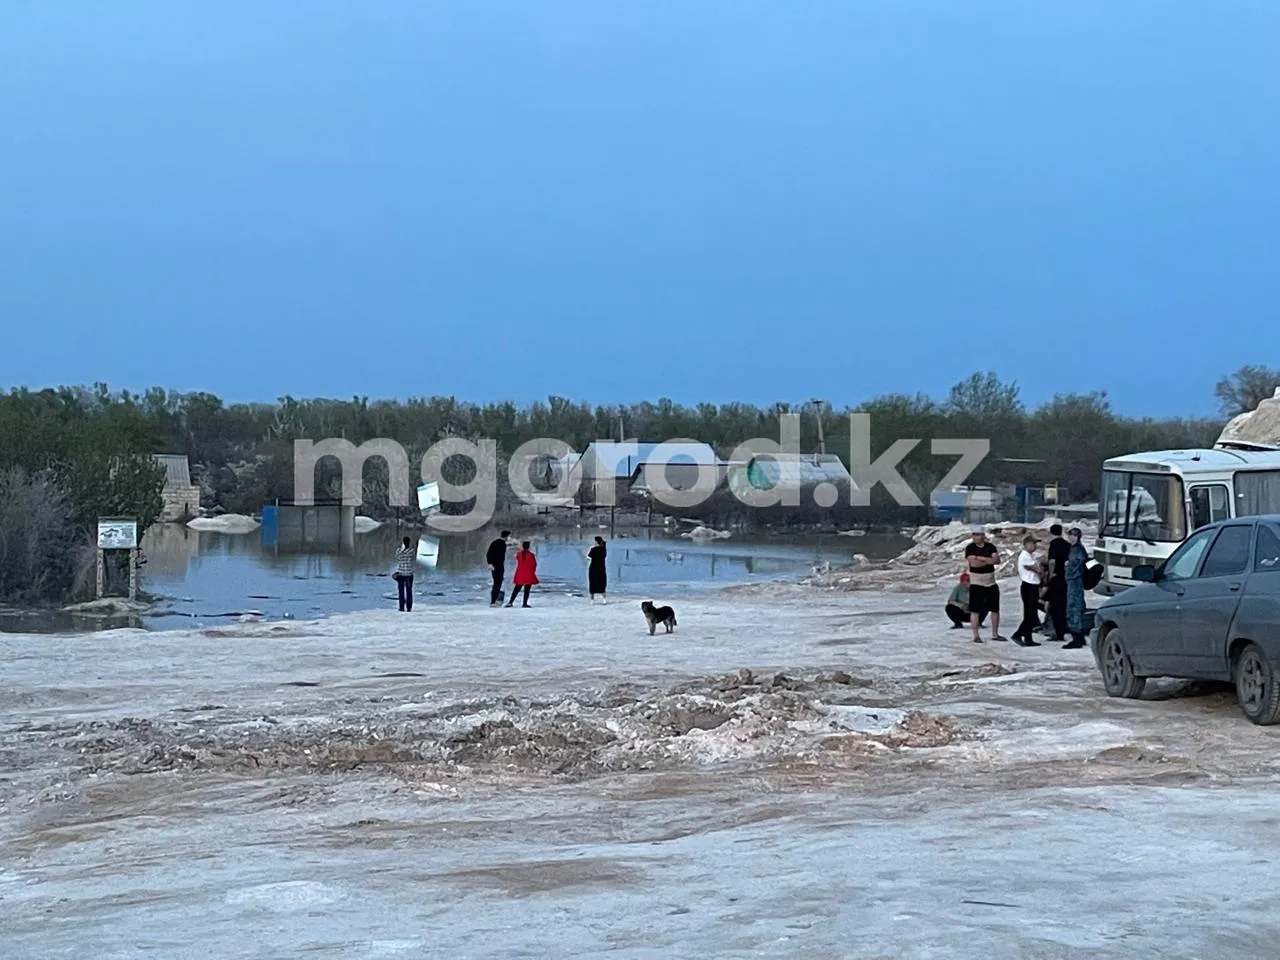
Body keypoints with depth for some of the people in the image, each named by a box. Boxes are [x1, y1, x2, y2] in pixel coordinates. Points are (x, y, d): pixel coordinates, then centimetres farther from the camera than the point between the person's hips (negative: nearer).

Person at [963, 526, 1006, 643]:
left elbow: (997, 560, -9)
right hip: (976, 583, -4)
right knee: (975, 610, -6)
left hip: (991, 582, 4)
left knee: (995, 609, 8)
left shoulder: (991, 547, 5)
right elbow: (973, 563, -20)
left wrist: (980, 558, -18)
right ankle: (976, 636, 0)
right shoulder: (970, 548, -5)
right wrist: (989, 560, -14)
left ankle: (995, 634, 19)